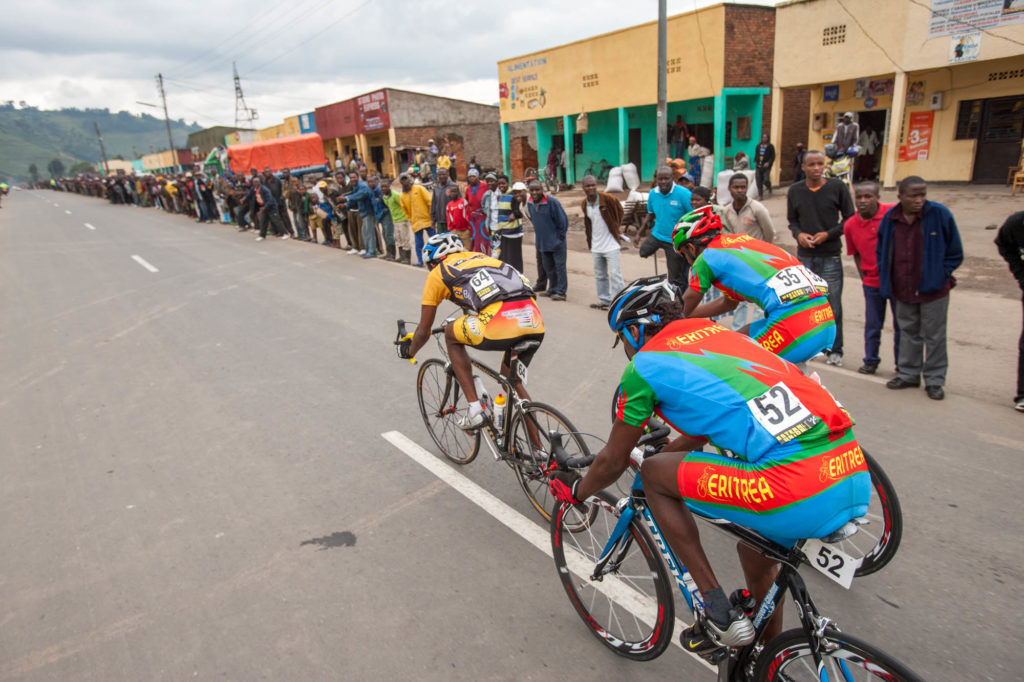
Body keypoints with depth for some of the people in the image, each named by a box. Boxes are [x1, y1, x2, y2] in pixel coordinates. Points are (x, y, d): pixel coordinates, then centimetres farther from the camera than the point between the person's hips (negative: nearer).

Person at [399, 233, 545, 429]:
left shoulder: (437, 274, 19)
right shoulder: (479, 257, 35)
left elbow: (424, 332, 25)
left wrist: (409, 352, 45)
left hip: (501, 323, -6)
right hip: (536, 324, 6)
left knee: (451, 335, 23)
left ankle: (475, 409, 16)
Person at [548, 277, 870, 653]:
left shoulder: (645, 365, 3)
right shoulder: (718, 333, 24)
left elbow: (612, 462, 13)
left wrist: (576, 491, 33)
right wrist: (663, 450, 51)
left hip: (799, 499, -8)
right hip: (858, 480, 9)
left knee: (654, 473, 10)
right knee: (757, 555, 34)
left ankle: (720, 614, 15)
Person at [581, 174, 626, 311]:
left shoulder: (607, 199, -11)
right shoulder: (584, 204, 5)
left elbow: (619, 211, 4)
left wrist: (615, 229, 8)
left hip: (611, 245, -5)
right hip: (596, 247, 6)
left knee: (615, 274, -8)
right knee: (599, 275, 13)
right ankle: (604, 300, 25)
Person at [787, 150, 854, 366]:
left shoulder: (837, 187, -2)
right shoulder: (795, 190, 5)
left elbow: (849, 218, 2)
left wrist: (828, 234, -12)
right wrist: (799, 234, -8)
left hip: (830, 256, -2)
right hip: (804, 256, 2)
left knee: (833, 306, -1)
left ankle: (834, 350, 11)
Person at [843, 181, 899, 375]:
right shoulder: (850, 225, -3)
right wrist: (863, 275, 3)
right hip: (872, 281, 1)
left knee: (901, 324, 10)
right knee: (872, 325, 9)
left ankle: (902, 363, 25)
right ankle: (870, 361, 24)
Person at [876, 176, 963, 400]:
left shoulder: (939, 214, -10)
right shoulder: (890, 219, -2)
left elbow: (955, 252, -1)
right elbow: (881, 252, 13)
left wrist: (941, 275, -5)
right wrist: (886, 279, 6)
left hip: (933, 289, -3)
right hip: (903, 290, 3)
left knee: (934, 336, 6)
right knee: (908, 333, 15)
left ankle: (934, 380, 17)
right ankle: (909, 374, 29)